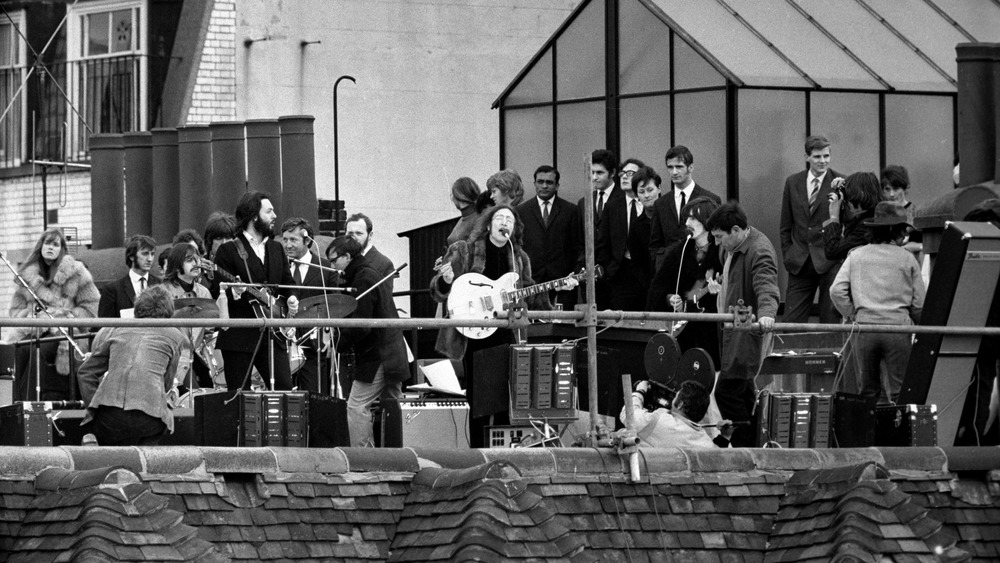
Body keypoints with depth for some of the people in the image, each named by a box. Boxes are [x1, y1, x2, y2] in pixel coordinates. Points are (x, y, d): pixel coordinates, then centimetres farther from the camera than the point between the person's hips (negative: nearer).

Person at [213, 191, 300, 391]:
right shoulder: (228, 250, -2)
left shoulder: (276, 249, 18)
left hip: (272, 335, 5)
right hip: (239, 338, -5)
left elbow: (287, 282, 24)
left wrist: (291, 298, 2)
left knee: (284, 389, -5)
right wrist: (233, 292, -26)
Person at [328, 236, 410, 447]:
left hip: (375, 357, -10)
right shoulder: (373, 275, 19)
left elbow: (360, 325, -20)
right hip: (393, 356, 10)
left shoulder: (362, 279, -13)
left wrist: (337, 343, -12)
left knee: (357, 407, -10)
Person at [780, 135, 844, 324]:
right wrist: (787, 255, 9)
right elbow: (785, 226, 13)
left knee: (830, 320, 1)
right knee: (791, 321, 2)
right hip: (799, 263, 3)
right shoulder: (793, 183, 8)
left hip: (830, 262, -3)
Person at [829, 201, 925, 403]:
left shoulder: (856, 255, 9)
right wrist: (916, 323, 22)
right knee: (900, 392, -1)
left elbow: (837, 291, 1)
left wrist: (853, 316, 11)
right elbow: (919, 303, 5)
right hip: (897, 326, -2)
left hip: (865, 326, 2)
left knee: (867, 391, 10)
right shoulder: (907, 259, 5)